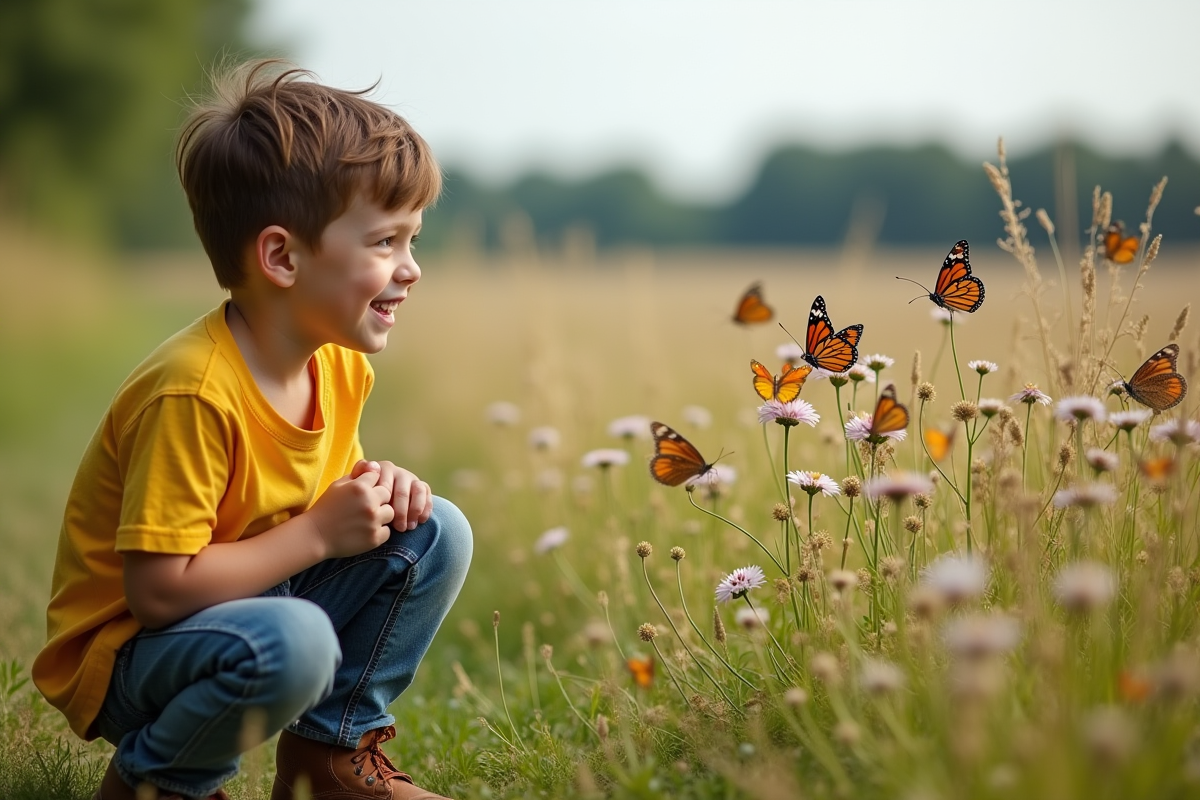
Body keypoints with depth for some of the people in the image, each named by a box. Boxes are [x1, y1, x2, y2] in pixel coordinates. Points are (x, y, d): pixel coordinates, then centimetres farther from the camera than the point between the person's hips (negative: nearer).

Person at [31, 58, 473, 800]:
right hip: (128, 652, -8)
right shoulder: (193, 392, -29)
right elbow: (158, 589, -30)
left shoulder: (340, 364, -2)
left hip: (260, 599, 8)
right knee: (292, 642, -37)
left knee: (437, 532, -3)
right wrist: (318, 534, -25)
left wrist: (376, 488, -9)